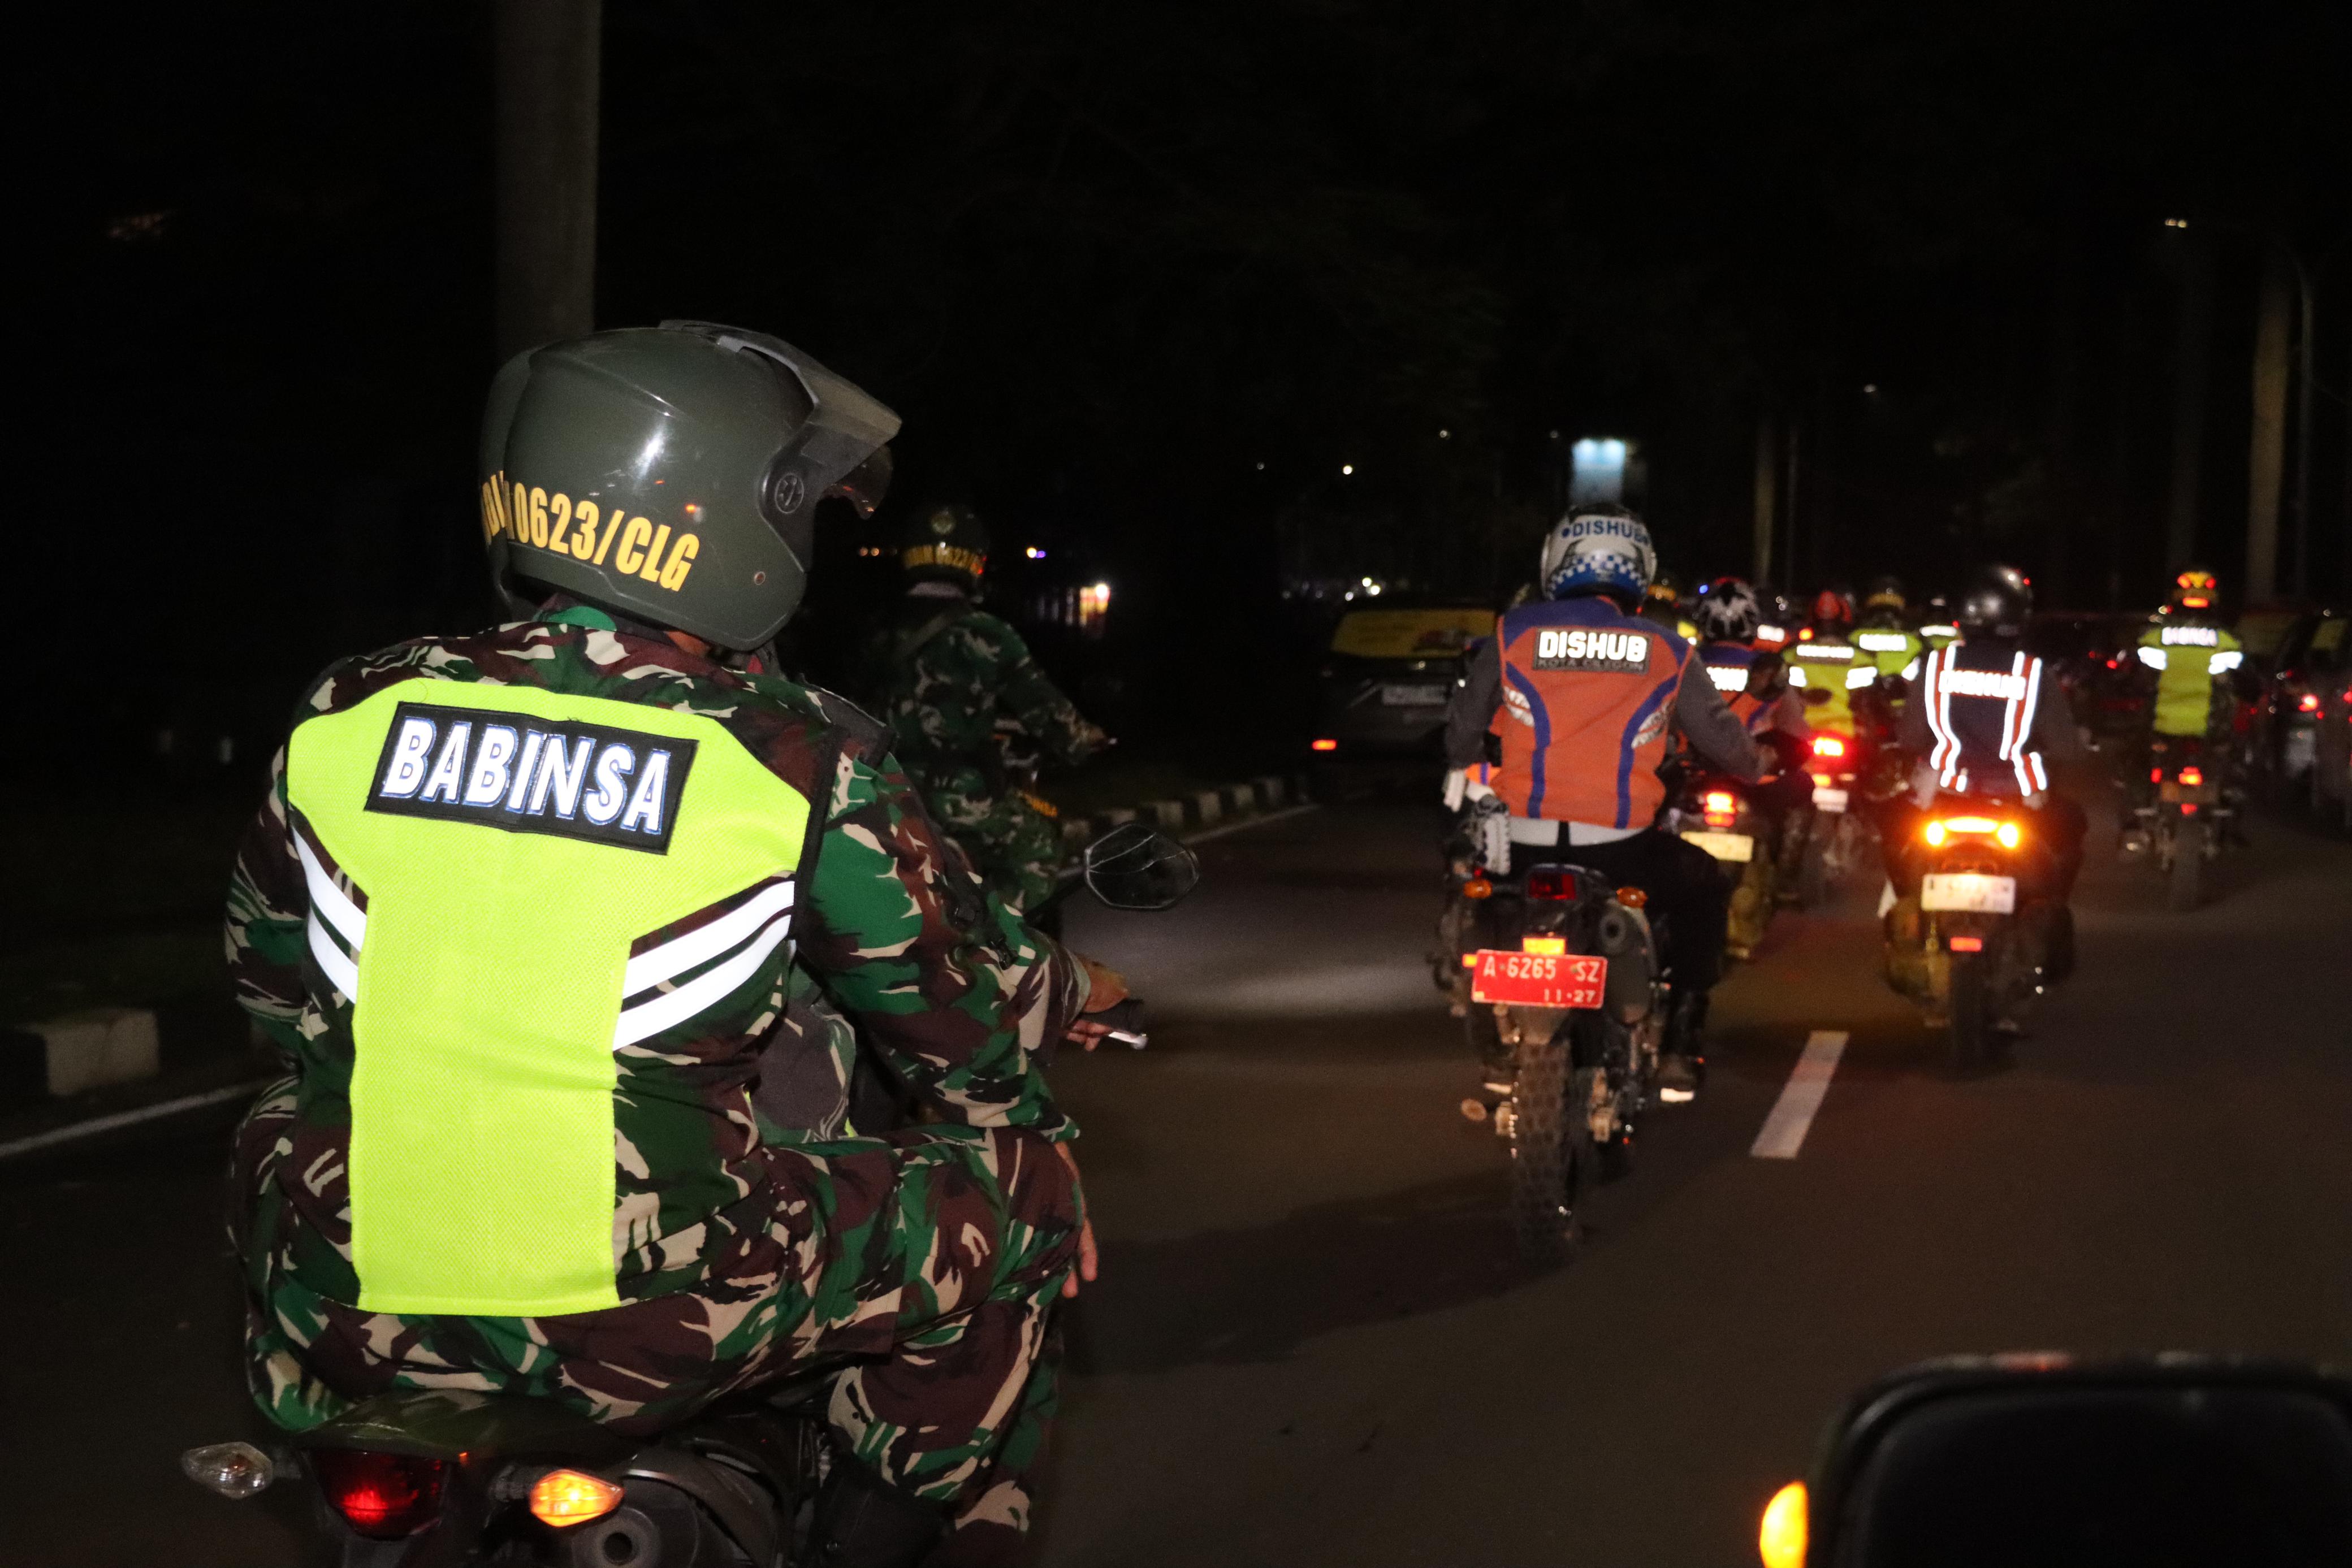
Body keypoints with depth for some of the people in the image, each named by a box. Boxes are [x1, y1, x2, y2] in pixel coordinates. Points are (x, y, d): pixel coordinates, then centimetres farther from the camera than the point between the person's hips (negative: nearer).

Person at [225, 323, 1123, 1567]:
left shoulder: (345, 717, 1)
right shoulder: (805, 767, -9)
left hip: (347, 1316, 4)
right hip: (653, 1329, -3)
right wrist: (1068, 993, 27)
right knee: (1022, 1192, 13)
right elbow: (969, 1019, 5)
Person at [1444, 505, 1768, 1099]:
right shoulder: (1665, 652, 4)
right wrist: (1755, 765, 36)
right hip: (1621, 843, -1)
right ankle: (1680, 1045, 19)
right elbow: (1721, 738, 12)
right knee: (1704, 889, 27)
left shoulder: (1514, 635, 4)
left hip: (1526, 837, 1)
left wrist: (1467, 771, 35)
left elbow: (1462, 731, 12)